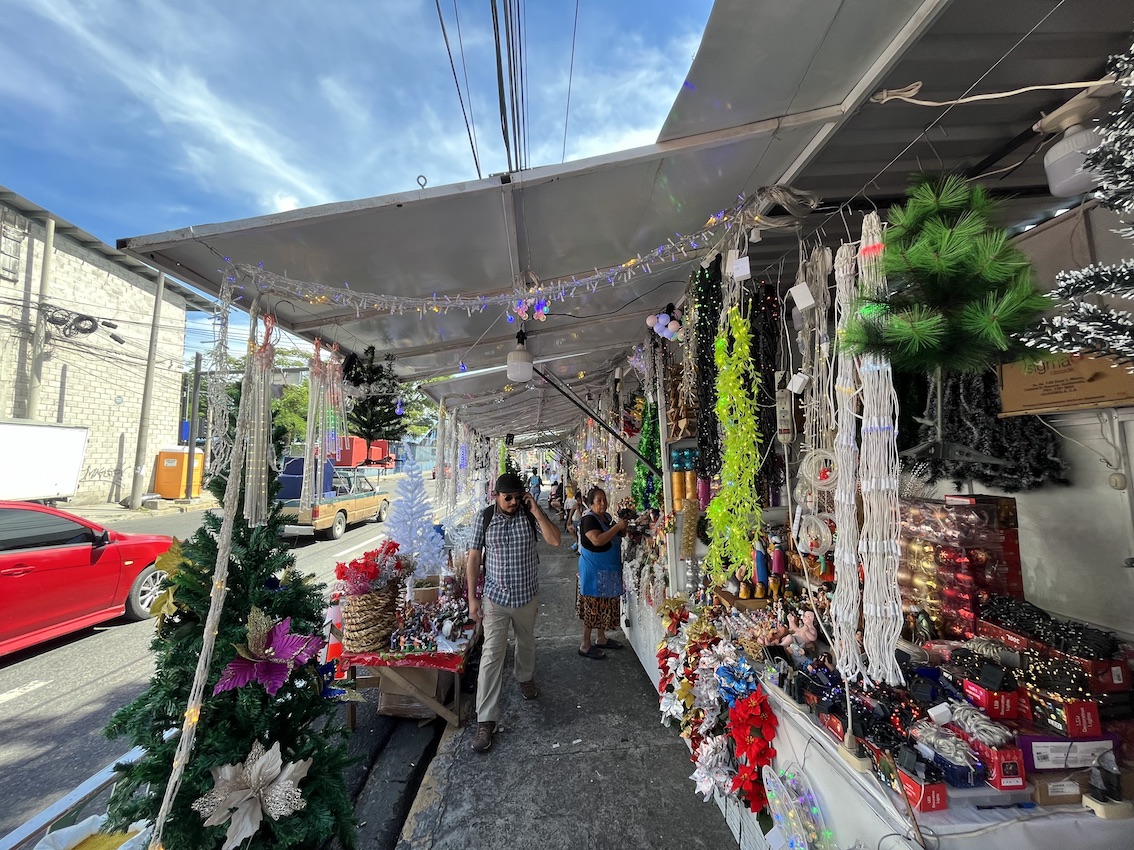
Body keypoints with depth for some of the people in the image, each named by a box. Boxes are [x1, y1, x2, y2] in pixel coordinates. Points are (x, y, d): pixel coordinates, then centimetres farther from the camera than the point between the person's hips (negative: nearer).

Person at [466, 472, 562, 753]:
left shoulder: (531, 514, -11)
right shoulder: (485, 516, -12)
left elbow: (555, 540, -22)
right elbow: (474, 556, -7)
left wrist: (536, 510, -27)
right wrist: (472, 597, -8)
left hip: (527, 595, 2)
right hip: (495, 598, -2)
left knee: (526, 642, 25)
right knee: (492, 655, -1)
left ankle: (525, 677, 54)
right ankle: (486, 721, 14)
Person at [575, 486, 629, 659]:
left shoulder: (606, 517, 8)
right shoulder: (589, 519, -19)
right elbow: (597, 540, -32)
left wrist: (622, 529, 3)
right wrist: (617, 527, -29)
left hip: (608, 571, 9)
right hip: (593, 570, -8)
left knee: (604, 605, 18)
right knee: (592, 607, 1)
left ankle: (601, 638, 34)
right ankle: (585, 645, 15)